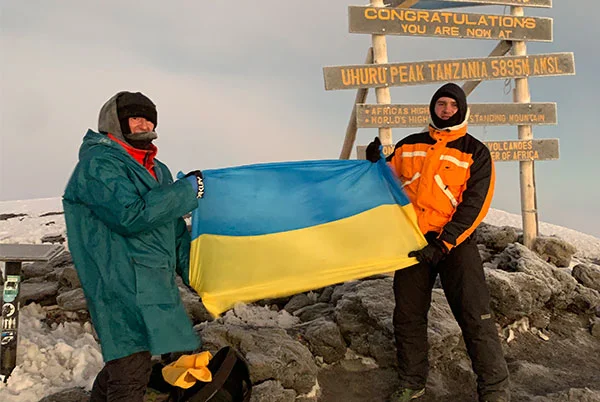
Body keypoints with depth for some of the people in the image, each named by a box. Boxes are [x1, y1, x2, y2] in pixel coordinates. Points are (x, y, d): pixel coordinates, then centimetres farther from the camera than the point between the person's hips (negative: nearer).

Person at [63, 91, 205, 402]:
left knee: (123, 360, 17)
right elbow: (130, 215, -23)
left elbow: (176, 230, 21)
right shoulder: (98, 164, -8)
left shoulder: (156, 171, 19)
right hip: (123, 288, -8)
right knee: (132, 372, -5)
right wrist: (188, 190, -16)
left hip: (154, 285, 8)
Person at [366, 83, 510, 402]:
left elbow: (475, 205, -8)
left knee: (475, 316, -10)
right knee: (407, 316, 9)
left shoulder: (475, 152, 2)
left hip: (455, 242, -3)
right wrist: (376, 164, -4)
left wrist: (443, 244, -19)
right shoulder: (408, 146, 13)